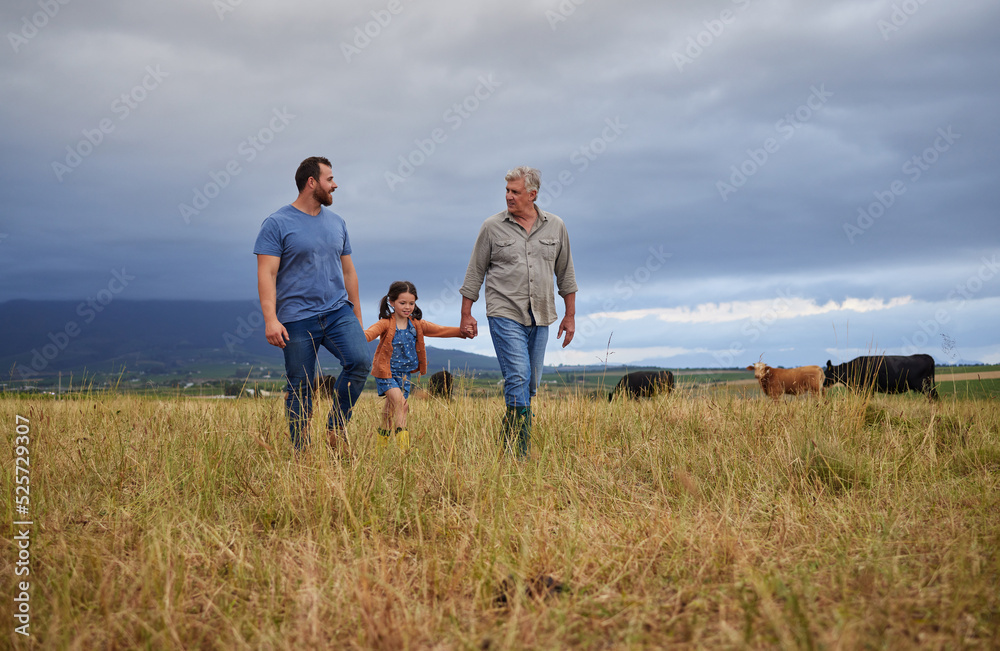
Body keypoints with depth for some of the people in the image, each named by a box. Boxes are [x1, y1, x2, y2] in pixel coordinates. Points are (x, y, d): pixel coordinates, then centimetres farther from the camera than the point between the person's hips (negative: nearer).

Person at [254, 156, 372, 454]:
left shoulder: (336, 223, 13)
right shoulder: (277, 224, -4)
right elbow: (267, 275, -10)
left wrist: (357, 317, 17)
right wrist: (270, 319, -20)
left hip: (338, 312, 4)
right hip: (297, 320, -4)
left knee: (360, 361, -18)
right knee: (300, 390, 1)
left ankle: (336, 428, 0)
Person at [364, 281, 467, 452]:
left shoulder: (417, 325, 3)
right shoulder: (386, 324, -13)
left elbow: (439, 330, 1)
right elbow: (372, 332, -31)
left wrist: (462, 331, -10)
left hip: (404, 373, 5)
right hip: (386, 372, -5)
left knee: (391, 408, 9)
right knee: (399, 401, -22)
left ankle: (382, 444, 24)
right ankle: (403, 444, -24)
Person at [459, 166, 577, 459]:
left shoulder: (555, 226, 7)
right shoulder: (492, 227, 0)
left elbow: (565, 273, 14)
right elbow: (475, 272, 6)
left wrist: (570, 314, 12)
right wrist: (466, 314, 4)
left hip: (540, 318, 4)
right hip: (505, 314, -4)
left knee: (531, 383, 7)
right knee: (518, 376, -15)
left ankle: (508, 439, 20)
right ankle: (518, 452, -13)